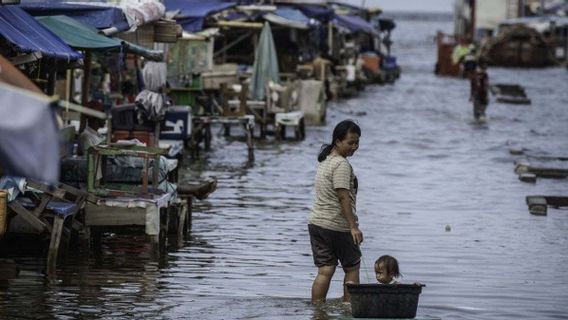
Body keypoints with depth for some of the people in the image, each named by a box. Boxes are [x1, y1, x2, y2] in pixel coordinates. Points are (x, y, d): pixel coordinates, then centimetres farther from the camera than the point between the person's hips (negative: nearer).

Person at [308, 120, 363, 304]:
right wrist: (353, 227, -21)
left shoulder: (325, 160, 15)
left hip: (316, 222, 8)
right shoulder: (341, 164, -14)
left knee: (325, 270, 6)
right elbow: (343, 197, -20)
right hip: (338, 226, -8)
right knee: (352, 268, 7)